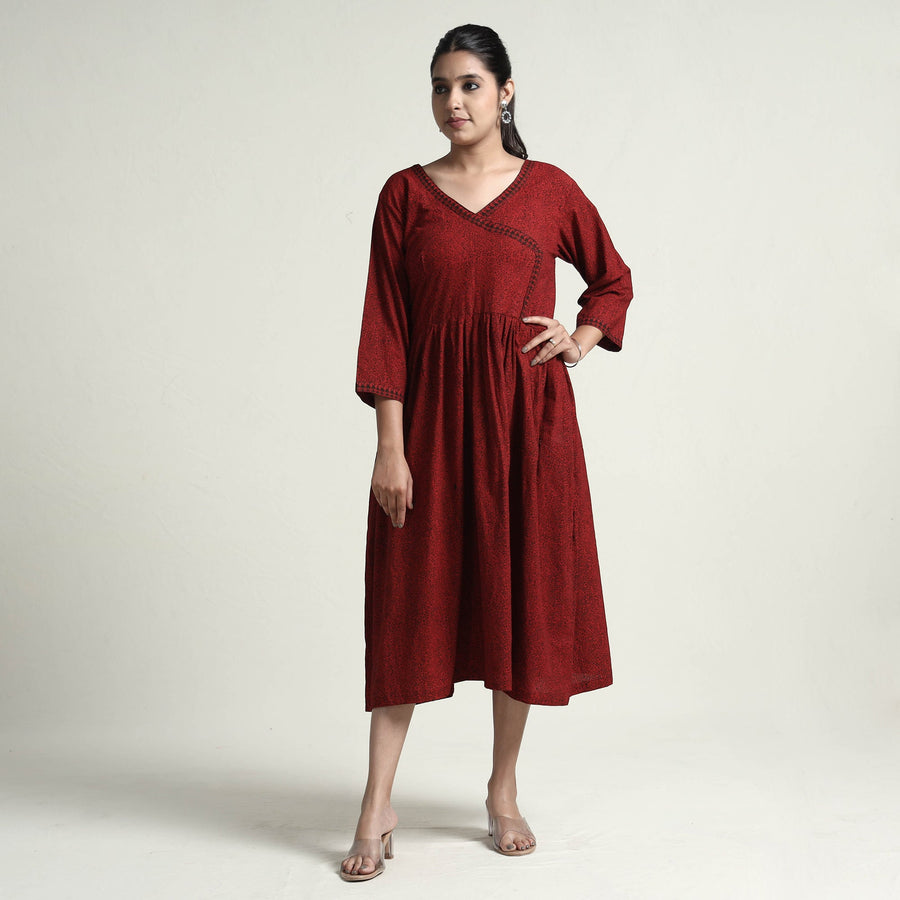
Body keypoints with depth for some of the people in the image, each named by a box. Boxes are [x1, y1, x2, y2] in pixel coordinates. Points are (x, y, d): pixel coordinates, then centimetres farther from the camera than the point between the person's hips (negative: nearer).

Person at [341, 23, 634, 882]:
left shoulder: (550, 189, 5)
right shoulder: (405, 193, 3)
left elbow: (613, 277, 19)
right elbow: (384, 324, -2)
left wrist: (580, 342, 1)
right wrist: (389, 446, -9)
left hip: (526, 411, 1)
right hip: (432, 410, 0)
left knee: (521, 592, 6)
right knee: (411, 600, 1)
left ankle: (504, 794, 22)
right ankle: (377, 806, 8)